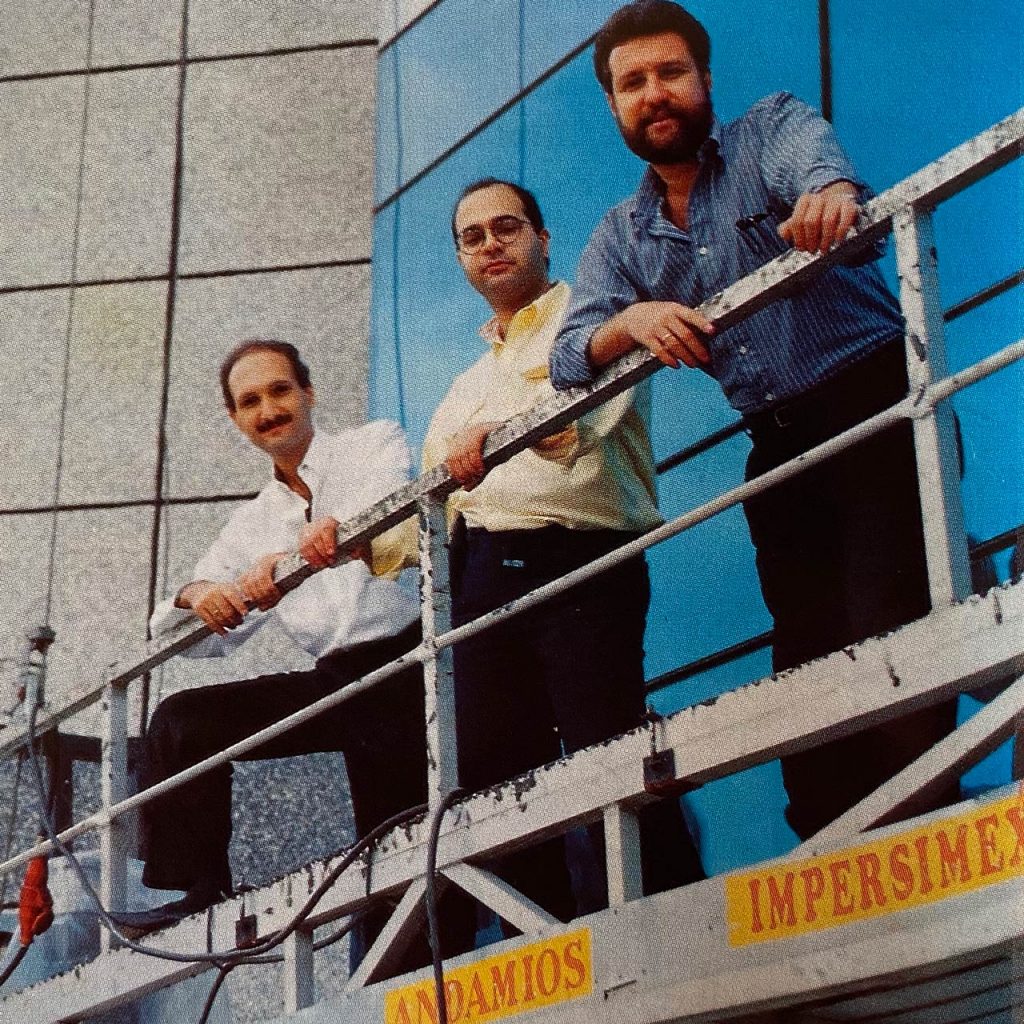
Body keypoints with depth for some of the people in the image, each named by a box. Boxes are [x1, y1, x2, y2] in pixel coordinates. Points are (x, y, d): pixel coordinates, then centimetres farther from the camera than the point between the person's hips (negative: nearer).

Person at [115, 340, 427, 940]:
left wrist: (289, 556, -42)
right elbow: (205, 640, 15)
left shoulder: (375, 444, 4)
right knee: (182, 720, -4)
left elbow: (383, 511, -21)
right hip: (334, 682, 6)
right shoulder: (254, 524, 20)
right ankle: (201, 894, -3)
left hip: (403, 659, -6)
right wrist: (195, 597, -12)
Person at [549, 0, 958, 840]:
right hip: (780, 448, 5)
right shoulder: (620, 239, 13)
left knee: (889, 630, -20)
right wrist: (631, 321, -24)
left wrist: (829, 192, -49)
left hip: (875, 402, -5)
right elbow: (571, 359, 0)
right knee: (806, 653, 4)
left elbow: (814, 157, -23)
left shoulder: (773, 128, 1)